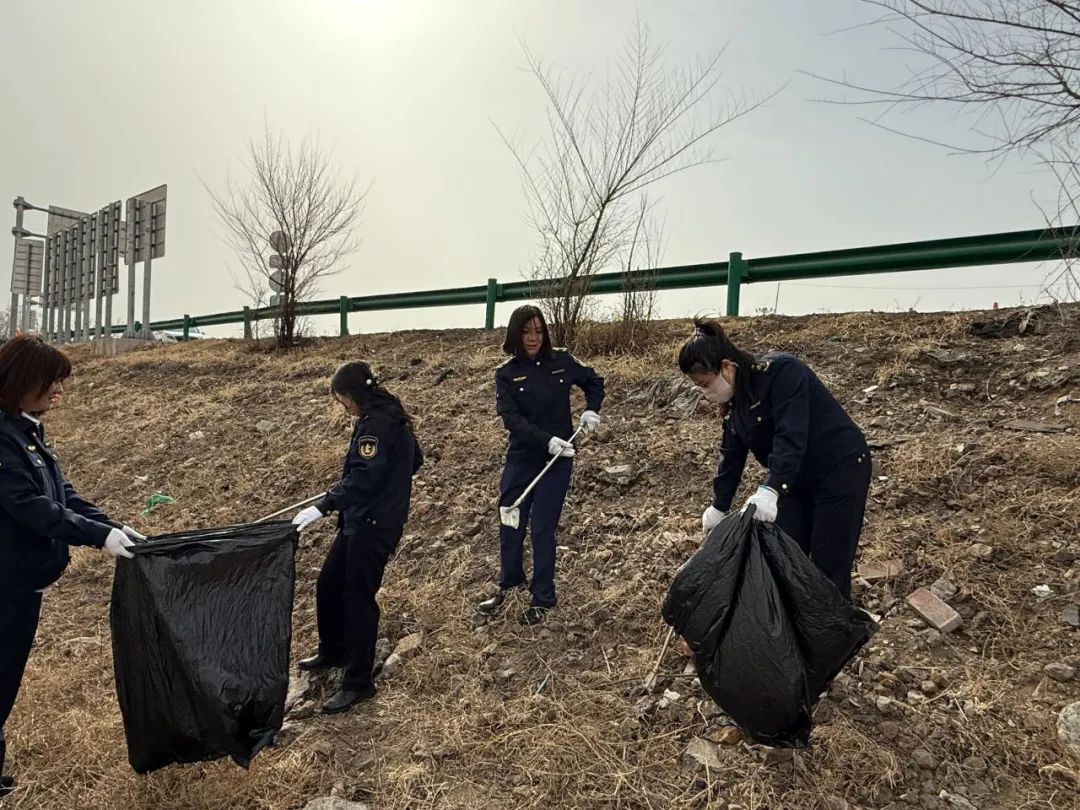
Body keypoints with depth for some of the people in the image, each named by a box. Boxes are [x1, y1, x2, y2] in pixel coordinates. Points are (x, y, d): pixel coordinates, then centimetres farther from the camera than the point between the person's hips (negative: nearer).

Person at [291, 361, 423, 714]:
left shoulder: (376, 423, -20)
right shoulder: (390, 418, 11)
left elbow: (363, 477, -28)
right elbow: (414, 460, 20)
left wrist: (322, 507, -30)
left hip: (375, 523, -10)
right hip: (362, 519, 10)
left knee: (358, 598, -1)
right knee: (328, 585, 19)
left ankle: (359, 682, 12)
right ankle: (333, 651, 40)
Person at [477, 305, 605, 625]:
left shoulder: (561, 361, -3)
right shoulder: (506, 373, -5)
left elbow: (594, 381, 13)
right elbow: (511, 418, -16)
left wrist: (592, 410, -5)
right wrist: (546, 440, -29)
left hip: (557, 460, -1)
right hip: (520, 458, 2)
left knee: (543, 529, 1)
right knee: (510, 524, 13)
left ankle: (543, 599, 19)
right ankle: (508, 583, 38)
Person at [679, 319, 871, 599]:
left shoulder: (781, 371, -25)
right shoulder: (734, 400, 0)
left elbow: (791, 436, -35)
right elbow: (731, 455, 8)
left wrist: (770, 489, -44)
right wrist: (719, 507, 10)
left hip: (841, 469, -8)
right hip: (796, 479, 8)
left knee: (828, 567, -5)